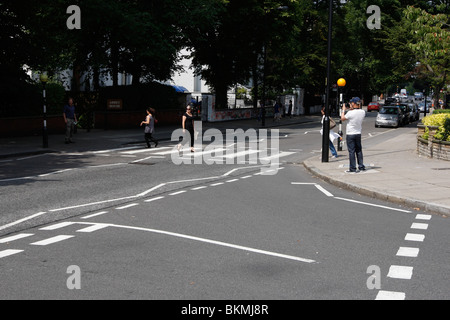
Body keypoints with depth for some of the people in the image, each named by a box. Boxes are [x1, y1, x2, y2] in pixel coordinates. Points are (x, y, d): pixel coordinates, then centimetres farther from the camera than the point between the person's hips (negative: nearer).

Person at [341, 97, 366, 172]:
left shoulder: (350, 113, -21)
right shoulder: (363, 112, -3)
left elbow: (342, 118, -6)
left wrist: (343, 110, 6)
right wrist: (352, 109, 14)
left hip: (350, 134, -5)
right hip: (358, 133, 5)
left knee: (351, 151, 0)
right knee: (359, 150, 15)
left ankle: (353, 168, 1)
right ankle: (361, 166, 19)